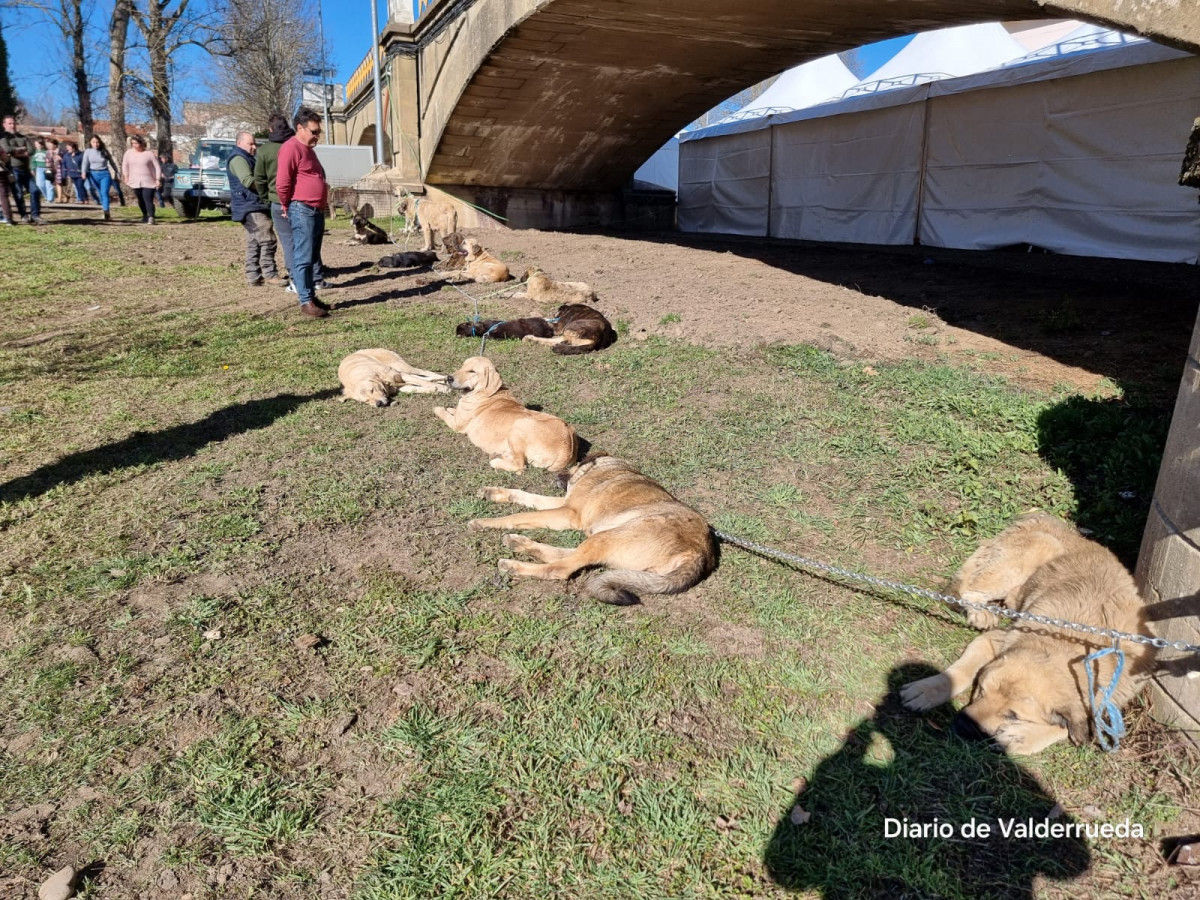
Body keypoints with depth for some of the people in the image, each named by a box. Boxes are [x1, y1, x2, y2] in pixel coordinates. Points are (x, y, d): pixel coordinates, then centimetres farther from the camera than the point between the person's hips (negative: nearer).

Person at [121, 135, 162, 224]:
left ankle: (151, 218, -23)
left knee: (148, 200, -17)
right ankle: (145, 216, 24)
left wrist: (157, 179, -7)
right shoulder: (129, 153, 4)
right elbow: (125, 165, 16)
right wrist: (126, 176, 10)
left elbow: (157, 167, -2)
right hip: (135, 182, 4)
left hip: (148, 182, -4)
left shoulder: (149, 153, -6)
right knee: (141, 200, 10)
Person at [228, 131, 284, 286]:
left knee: (254, 243, 8)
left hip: (254, 206, 11)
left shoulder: (247, 158, 26)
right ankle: (270, 274, -17)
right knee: (267, 240, -16)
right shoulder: (238, 159, -9)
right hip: (250, 207, -11)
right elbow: (248, 180, -21)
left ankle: (253, 276, 9)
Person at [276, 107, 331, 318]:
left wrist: (322, 205, 19)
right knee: (303, 258, -8)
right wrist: (287, 206, -5)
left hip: (317, 211, 10)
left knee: (312, 258, 13)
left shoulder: (308, 149, 20)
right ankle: (305, 301, -6)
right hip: (302, 211, -10)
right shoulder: (291, 148, -11)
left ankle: (311, 296, 21)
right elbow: (282, 182, -17)